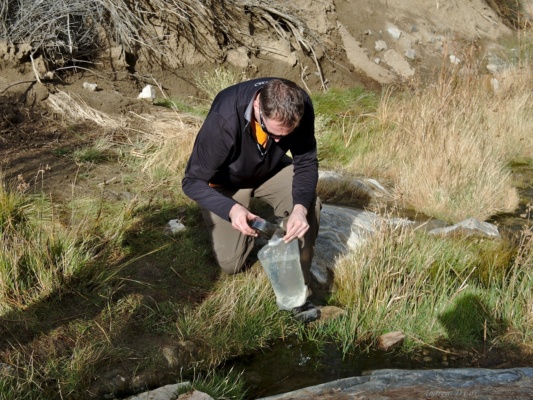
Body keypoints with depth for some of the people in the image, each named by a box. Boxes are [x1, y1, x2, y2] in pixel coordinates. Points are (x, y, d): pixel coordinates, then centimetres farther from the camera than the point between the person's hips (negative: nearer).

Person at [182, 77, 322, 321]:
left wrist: (300, 206, -38)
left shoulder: (300, 107, -30)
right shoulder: (224, 119, -39)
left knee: (308, 204, -28)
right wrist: (231, 209, -48)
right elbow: (193, 182, -30)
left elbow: (306, 163, -19)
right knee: (230, 264, -3)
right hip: (227, 182, -2)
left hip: (272, 169, 2)